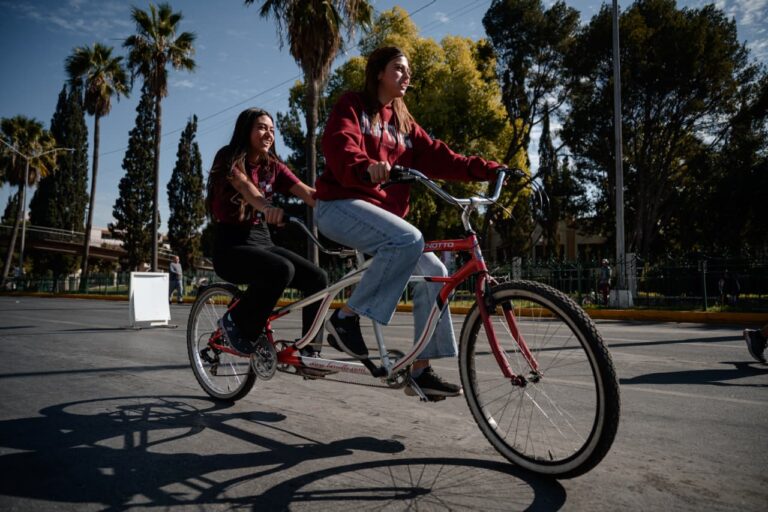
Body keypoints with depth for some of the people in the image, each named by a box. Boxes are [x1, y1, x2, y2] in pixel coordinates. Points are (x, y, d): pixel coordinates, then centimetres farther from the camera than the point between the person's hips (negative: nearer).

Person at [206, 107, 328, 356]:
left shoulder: (273, 167, 9)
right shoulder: (228, 158, -5)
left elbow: (307, 193, -8)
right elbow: (243, 184, -29)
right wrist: (267, 207, -51)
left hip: (262, 241, 6)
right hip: (231, 245, -5)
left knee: (317, 278, -14)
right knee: (282, 270, -33)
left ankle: (309, 350, -3)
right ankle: (235, 322, -10)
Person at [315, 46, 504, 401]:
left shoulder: (403, 122, 19)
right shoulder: (353, 106, 1)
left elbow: (437, 157, 8)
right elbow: (340, 146, -19)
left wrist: (487, 169, -4)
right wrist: (367, 168, -42)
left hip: (382, 211, 7)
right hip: (340, 204, -7)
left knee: (433, 272, -6)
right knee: (409, 240, -32)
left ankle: (421, 370, -1)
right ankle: (345, 318, -20)